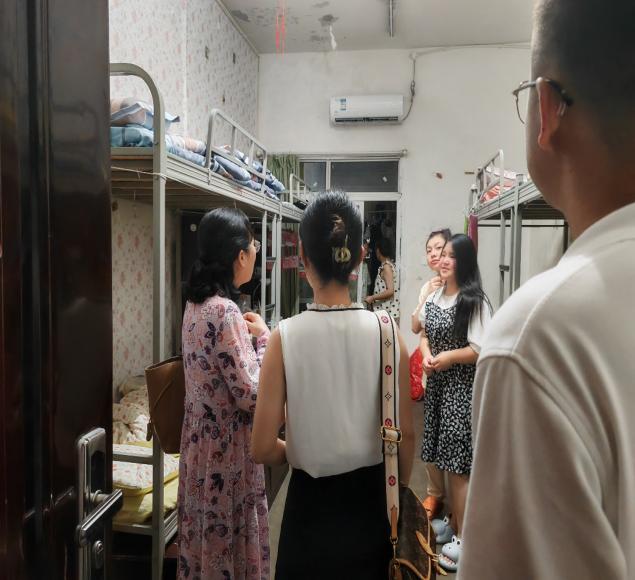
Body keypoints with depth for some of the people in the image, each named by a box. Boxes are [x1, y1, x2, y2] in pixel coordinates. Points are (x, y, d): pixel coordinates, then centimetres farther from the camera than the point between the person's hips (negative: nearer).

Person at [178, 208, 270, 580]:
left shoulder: (197, 303, 4)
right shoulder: (225, 311, -24)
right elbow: (251, 395, -24)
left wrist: (246, 334, 7)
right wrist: (263, 337, -13)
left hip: (201, 437, 9)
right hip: (227, 446, -9)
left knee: (206, 535, 23)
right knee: (229, 539, 11)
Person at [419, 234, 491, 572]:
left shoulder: (475, 301, -13)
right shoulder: (433, 297, 10)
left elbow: (483, 350, -17)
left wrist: (449, 357, -16)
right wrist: (426, 354, -3)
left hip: (461, 389, -7)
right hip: (435, 385, 7)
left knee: (457, 464, 0)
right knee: (439, 458, 16)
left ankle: (463, 538, 17)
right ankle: (449, 520, 35)